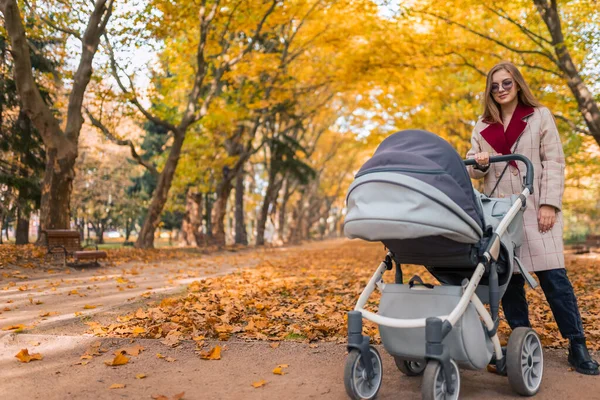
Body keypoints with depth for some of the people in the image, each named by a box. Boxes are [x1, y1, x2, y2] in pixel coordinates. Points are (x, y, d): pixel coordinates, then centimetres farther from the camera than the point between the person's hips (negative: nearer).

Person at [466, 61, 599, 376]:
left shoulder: (540, 116, 7)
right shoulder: (482, 126, 14)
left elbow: (554, 162, 0)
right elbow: (472, 169, 15)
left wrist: (549, 204, -11)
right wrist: (479, 163, -10)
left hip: (535, 208, -3)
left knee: (553, 275, -7)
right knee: (508, 277, 2)